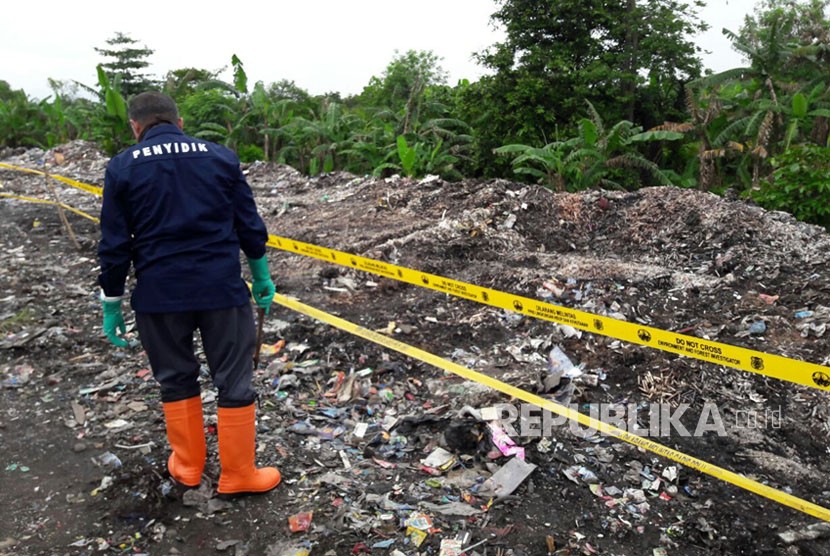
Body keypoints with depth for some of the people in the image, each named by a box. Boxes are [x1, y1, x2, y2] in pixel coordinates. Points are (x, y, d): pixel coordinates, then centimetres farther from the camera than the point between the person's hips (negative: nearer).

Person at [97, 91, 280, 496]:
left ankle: (187, 466, 33)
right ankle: (238, 474, 20)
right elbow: (250, 225, 3)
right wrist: (262, 277, 15)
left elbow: (114, 245, -1)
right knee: (234, 382, 9)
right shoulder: (221, 156, 2)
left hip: (159, 294, 1)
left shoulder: (122, 167, 0)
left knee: (175, 379, 19)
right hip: (221, 288, 0)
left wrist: (112, 302, 8)